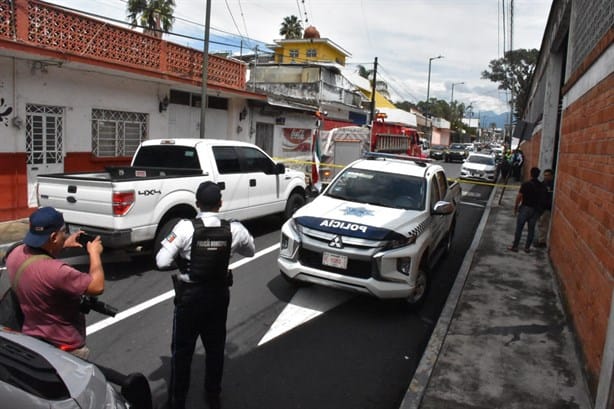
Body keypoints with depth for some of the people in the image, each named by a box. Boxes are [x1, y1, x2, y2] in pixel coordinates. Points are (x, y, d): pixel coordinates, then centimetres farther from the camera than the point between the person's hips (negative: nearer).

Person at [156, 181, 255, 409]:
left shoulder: (185, 228, -20)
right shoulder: (234, 230, -11)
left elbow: (162, 262, -18)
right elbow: (250, 251, 7)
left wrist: (181, 255, 1)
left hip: (190, 295, -3)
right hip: (218, 295, 3)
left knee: (182, 350, 15)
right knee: (215, 348, 20)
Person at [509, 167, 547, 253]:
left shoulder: (526, 185, -12)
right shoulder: (542, 186, 0)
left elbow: (519, 197, -12)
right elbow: (543, 199, 2)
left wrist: (515, 207, -1)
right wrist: (539, 209, 12)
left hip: (525, 208, -4)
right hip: (536, 210, 4)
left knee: (519, 228, 5)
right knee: (531, 229, 11)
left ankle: (515, 246, 8)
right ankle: (527, 247, 16)